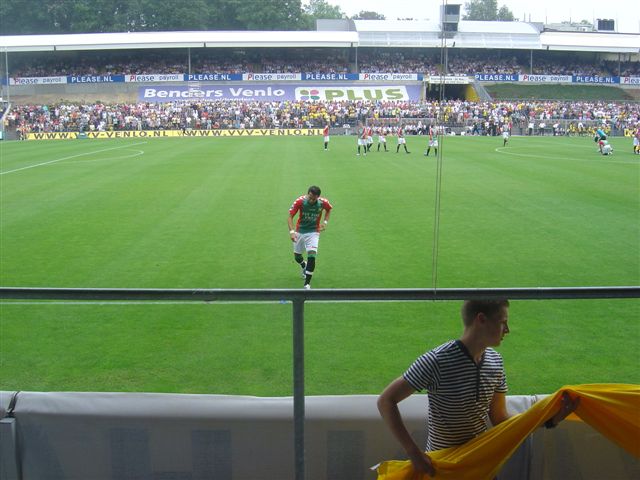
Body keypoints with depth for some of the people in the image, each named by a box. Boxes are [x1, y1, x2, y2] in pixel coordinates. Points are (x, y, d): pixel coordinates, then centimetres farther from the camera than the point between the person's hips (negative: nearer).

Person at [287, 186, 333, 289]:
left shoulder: (323, 202, -16)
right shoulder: (300, 201, -21)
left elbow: (328, 209, 9)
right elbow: (290, 216, -17)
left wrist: (325, 222, -5)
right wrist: (292, 231, -31)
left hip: (313, 232, -1)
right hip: (299, 231, 1)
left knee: (311, 256, -20)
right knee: (297, 257, 13)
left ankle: (307, 284, -10)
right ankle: (304, 266, 52)